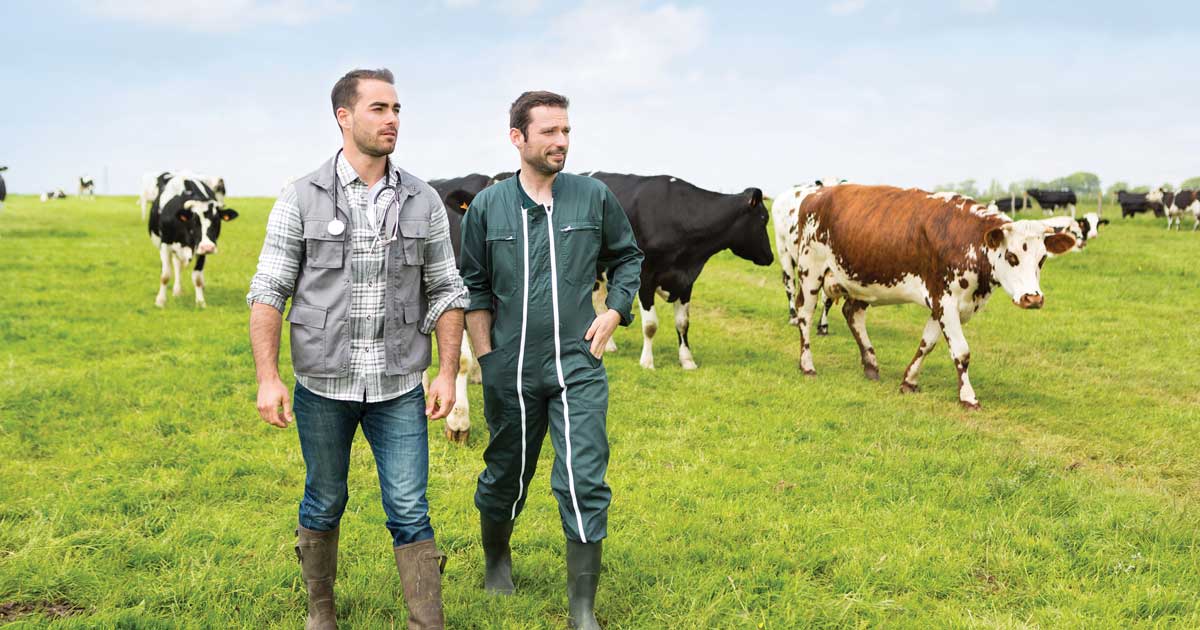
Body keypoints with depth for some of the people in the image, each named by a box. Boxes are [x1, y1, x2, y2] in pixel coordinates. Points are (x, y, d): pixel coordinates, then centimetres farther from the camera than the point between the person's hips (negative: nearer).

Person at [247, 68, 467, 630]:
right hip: (322, 386, 0)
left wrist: (448, 373, -2)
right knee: (324, 504, 15)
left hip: (399, 389, 1)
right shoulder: (302, 199, -4)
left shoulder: (423, 202, 1)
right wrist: (267, 378, -12)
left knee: (410, 513, 0)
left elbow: (446, 292, 6)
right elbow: (268, 292, -4)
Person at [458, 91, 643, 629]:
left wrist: (615, 311, 1)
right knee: (506, 477, 16)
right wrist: (486, 358, 2)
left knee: (584, 483, -8)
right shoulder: (487, 207, 0)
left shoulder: (594, 198, 0)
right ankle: (496, 560, 44)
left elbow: (628, 257, 15)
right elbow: (473, 288, 7)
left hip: (578, 367, -1)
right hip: (510, 372, 1)